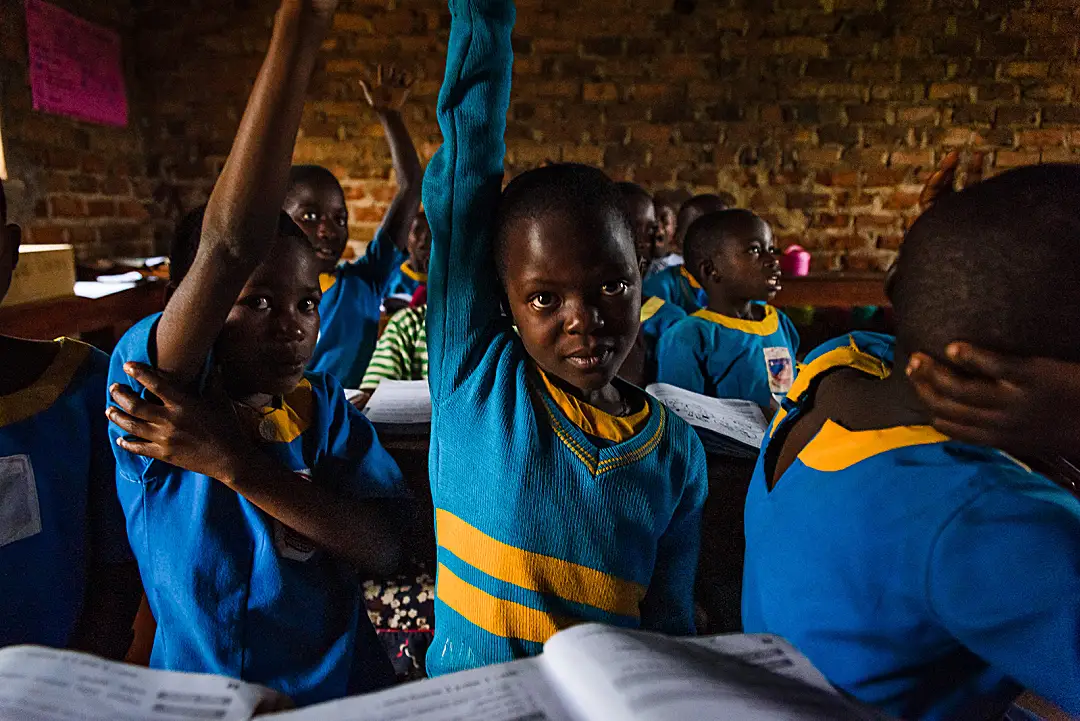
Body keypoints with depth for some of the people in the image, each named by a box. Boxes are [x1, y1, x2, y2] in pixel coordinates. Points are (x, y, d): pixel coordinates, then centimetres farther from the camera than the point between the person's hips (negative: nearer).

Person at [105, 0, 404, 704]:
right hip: (198, 692, 0)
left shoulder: (325, 407, -2)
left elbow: (386, 550, -11)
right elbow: (227, 250, -28)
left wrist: (235, 462, -20)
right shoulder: (151, 389, -11)